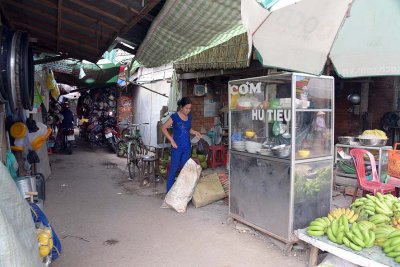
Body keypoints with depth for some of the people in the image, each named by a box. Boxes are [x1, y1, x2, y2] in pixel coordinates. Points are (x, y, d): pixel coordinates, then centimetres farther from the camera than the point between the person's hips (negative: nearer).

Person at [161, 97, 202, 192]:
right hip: (177, 148, -6)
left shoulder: (189, 117, 6)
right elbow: (163, 128, -8)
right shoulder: (175, 116, -12)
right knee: (173, 169, 2)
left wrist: (195, 132, 1)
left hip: (187, 148, 6)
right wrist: (171, 140, -15)